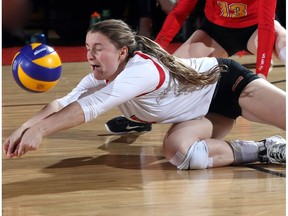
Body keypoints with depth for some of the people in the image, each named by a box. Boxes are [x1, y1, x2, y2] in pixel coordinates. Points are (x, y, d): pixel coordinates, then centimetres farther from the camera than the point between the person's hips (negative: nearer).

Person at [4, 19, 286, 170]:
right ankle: (263, 151, -7)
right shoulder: (101, 78, -12)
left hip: (224, 81, -7)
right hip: (204, 111, 7)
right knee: (178, 151, -21)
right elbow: (64, 102, -24)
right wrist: (25, 127, -42)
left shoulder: (142, 69, -39)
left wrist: (40, 130, -55)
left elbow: (91, 106, -49)